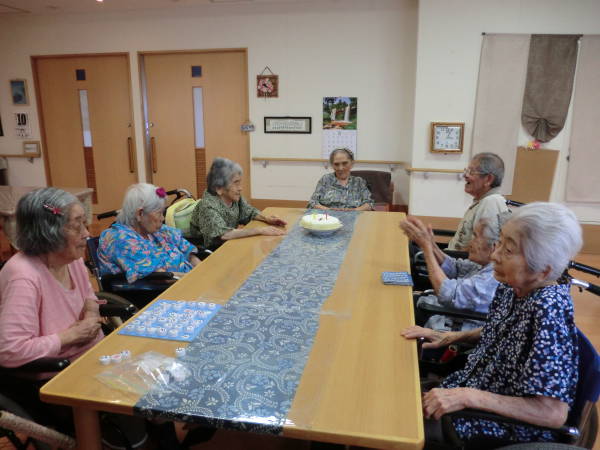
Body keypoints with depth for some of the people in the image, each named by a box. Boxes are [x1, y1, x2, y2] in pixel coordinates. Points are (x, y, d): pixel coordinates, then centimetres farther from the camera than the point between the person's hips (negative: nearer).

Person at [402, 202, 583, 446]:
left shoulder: (549, 308, -31)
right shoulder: (510, 287, -7)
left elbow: (554, 413, -30)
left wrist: (467, 397, -32)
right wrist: (449, 336, 0)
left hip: (510, 427, -6)